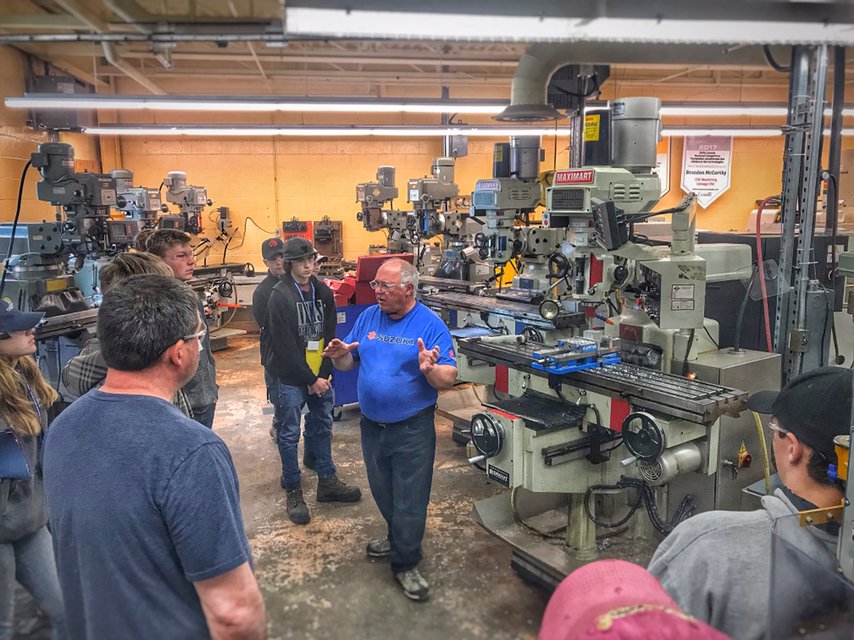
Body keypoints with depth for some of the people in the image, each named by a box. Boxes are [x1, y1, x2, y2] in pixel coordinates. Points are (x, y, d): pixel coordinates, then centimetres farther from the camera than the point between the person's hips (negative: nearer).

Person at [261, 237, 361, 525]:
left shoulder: (323, 292, 5)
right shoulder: (280, 296, -11)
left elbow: (330, 337, 5)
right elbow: (285, 346, -15)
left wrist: (323, 374, -6)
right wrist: (311, 380, -13)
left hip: (320, 375, 6)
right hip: (291, 378, -5)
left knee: (323, 428, 15)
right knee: (289, 434, 3)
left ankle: (327, 482, 30)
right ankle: (293, 492, 17)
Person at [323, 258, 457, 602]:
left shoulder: (430, 324, -13)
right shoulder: (368, 317, 2)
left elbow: (449, 377, -17)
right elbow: (349, 363, 7)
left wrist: (430, 370, -38)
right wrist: (340, 354, -16)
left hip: (412, 430, -5)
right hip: (372, 425, 6)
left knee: (410, 499, 6)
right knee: (383, 492, 22)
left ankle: (405, 563, 25)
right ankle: (399, 538, 47)